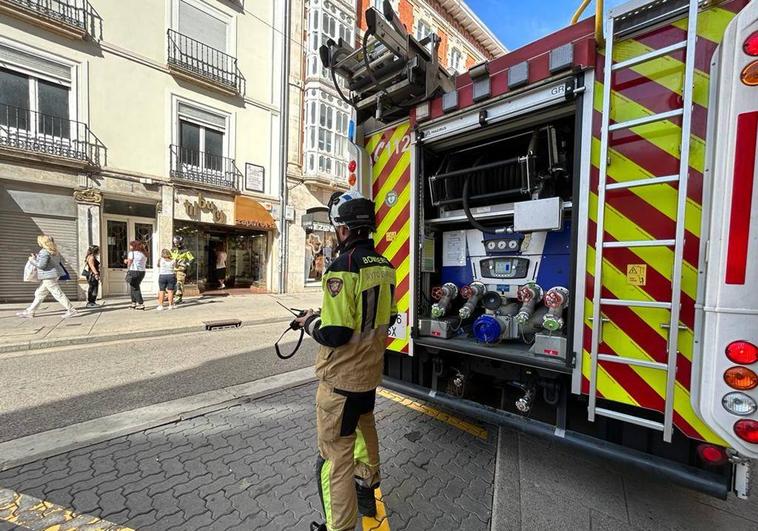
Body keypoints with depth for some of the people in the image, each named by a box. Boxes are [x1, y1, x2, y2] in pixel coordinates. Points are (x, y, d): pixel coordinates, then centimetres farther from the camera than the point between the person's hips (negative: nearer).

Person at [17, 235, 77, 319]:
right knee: (39, 294, 16)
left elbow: (41, 265, -20)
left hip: (48, 276, -10)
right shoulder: (53, 251, 11)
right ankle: (30, 312, 24)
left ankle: (71, 310, -7)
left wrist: (32, 260, -2)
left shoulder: (44, 252, -17)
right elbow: (60, 260, 21)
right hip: (50, 276, 10)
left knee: (58, 294, -8)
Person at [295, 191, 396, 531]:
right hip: (371, 369, 8)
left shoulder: (343, 267, -24)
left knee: (336, 453, 9)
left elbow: (334, 335, -26)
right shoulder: (385, 266, -1)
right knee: (364, 426, 29)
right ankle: (367, 489, 52)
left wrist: (310, 322, -6)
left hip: (342, 376, -8)